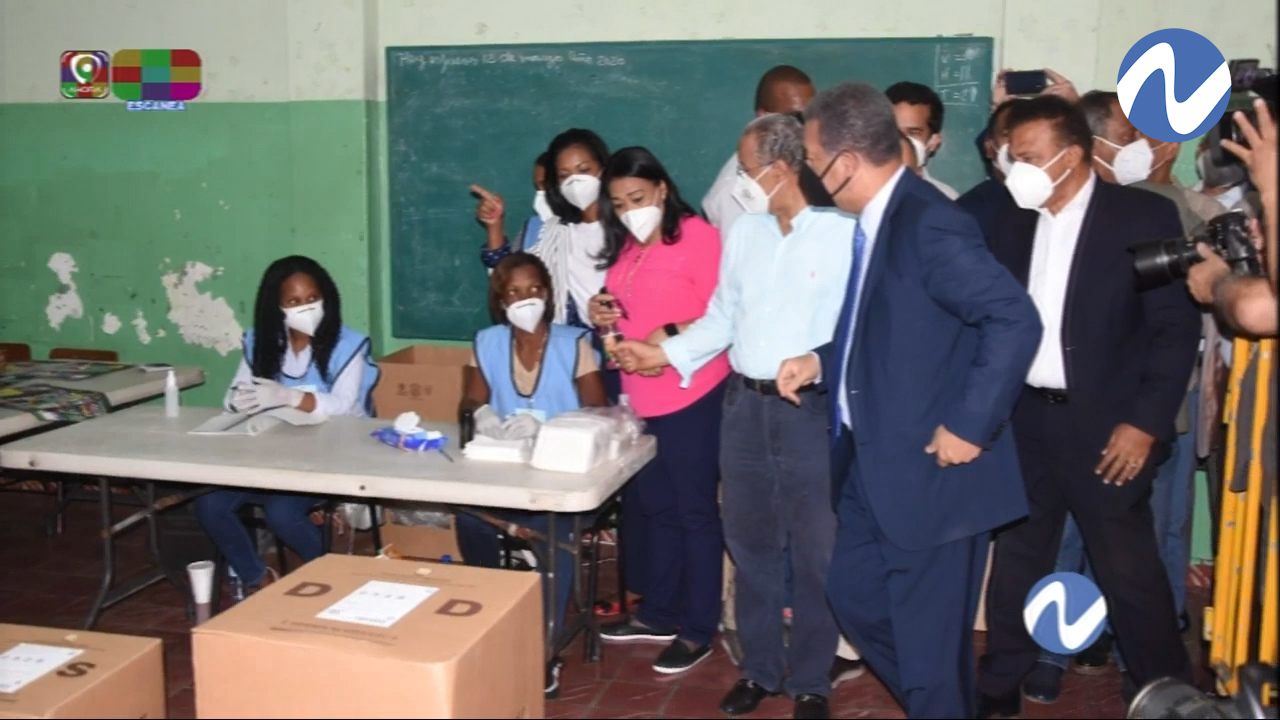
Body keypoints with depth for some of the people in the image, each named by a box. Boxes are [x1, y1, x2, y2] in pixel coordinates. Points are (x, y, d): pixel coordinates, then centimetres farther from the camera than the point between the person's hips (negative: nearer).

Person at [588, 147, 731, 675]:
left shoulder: (697, 235, -10)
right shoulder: (626, 247, 14)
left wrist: (669, 336, -28)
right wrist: (602, 315, 5)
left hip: (692, 395, -8)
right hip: (641, 397, 8)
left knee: (695, 509, 1)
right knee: (656, 507, 17)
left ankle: (698, 629, 12)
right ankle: (659, 613, 30)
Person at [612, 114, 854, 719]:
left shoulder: (844, 234, -11)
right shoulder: (742, 234, 8)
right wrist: (666, 354, 4)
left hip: (814, 410, -5)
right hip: (745, 404, 6)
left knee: (816, 552, 7)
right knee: (750, 545, 15)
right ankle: (759, 668, 32)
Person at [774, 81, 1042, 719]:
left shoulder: (929, 224, -21)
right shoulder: (873, 221, 8)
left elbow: (1015, 320, -27)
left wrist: (970, 425, -25)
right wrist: (821, 361, 6)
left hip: (929, 469, -10)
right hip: (873, 462, 10)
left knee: (928, 637, 3)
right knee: (852, 594, 20)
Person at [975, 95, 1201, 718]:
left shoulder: (1144, 215, -8)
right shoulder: (1013, 222, 6)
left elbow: (1178, 326, -9)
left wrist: (1146, 421, -14)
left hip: (1105, 424, -4)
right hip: (1025, 419, 5)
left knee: (1129, 568, 5)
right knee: (1016, 559, 13)